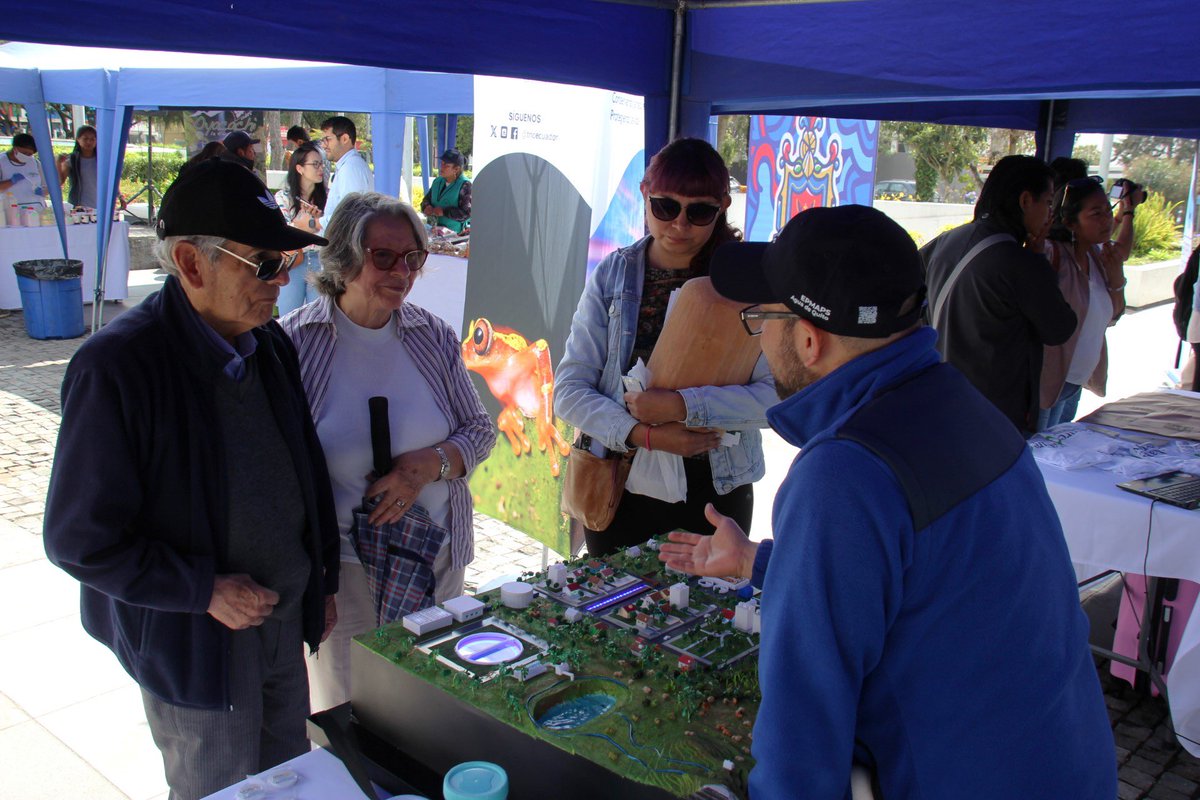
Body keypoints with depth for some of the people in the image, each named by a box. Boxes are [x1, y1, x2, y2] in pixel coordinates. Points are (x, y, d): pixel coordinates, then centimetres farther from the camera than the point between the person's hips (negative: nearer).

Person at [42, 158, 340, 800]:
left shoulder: (268, 344, 0)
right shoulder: (116, 366, -22)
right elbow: (79, 539, -17)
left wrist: (322, 582, 12)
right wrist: (206, 591, -19)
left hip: (284, 617, 6)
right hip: (197, 643, -6)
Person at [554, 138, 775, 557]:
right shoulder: (611, 275, -1)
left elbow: (778, 393, -12)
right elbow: (569, 389, -4)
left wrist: (683, 406, -22)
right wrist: (646, 434, -17)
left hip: (715, 491, -1)